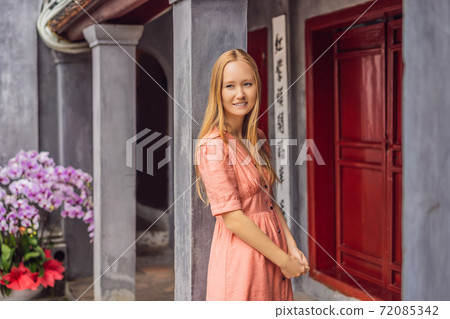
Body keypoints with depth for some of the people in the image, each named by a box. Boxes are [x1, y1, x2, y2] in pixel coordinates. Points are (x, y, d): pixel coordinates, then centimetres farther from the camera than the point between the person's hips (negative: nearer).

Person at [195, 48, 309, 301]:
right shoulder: (213, 146, -16)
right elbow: (232, 218, -19)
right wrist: (284, 260, -15)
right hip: (241, 256, -7)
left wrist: (292, 248, 1)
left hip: (271, 248, 7)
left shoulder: (257, 139, 8)